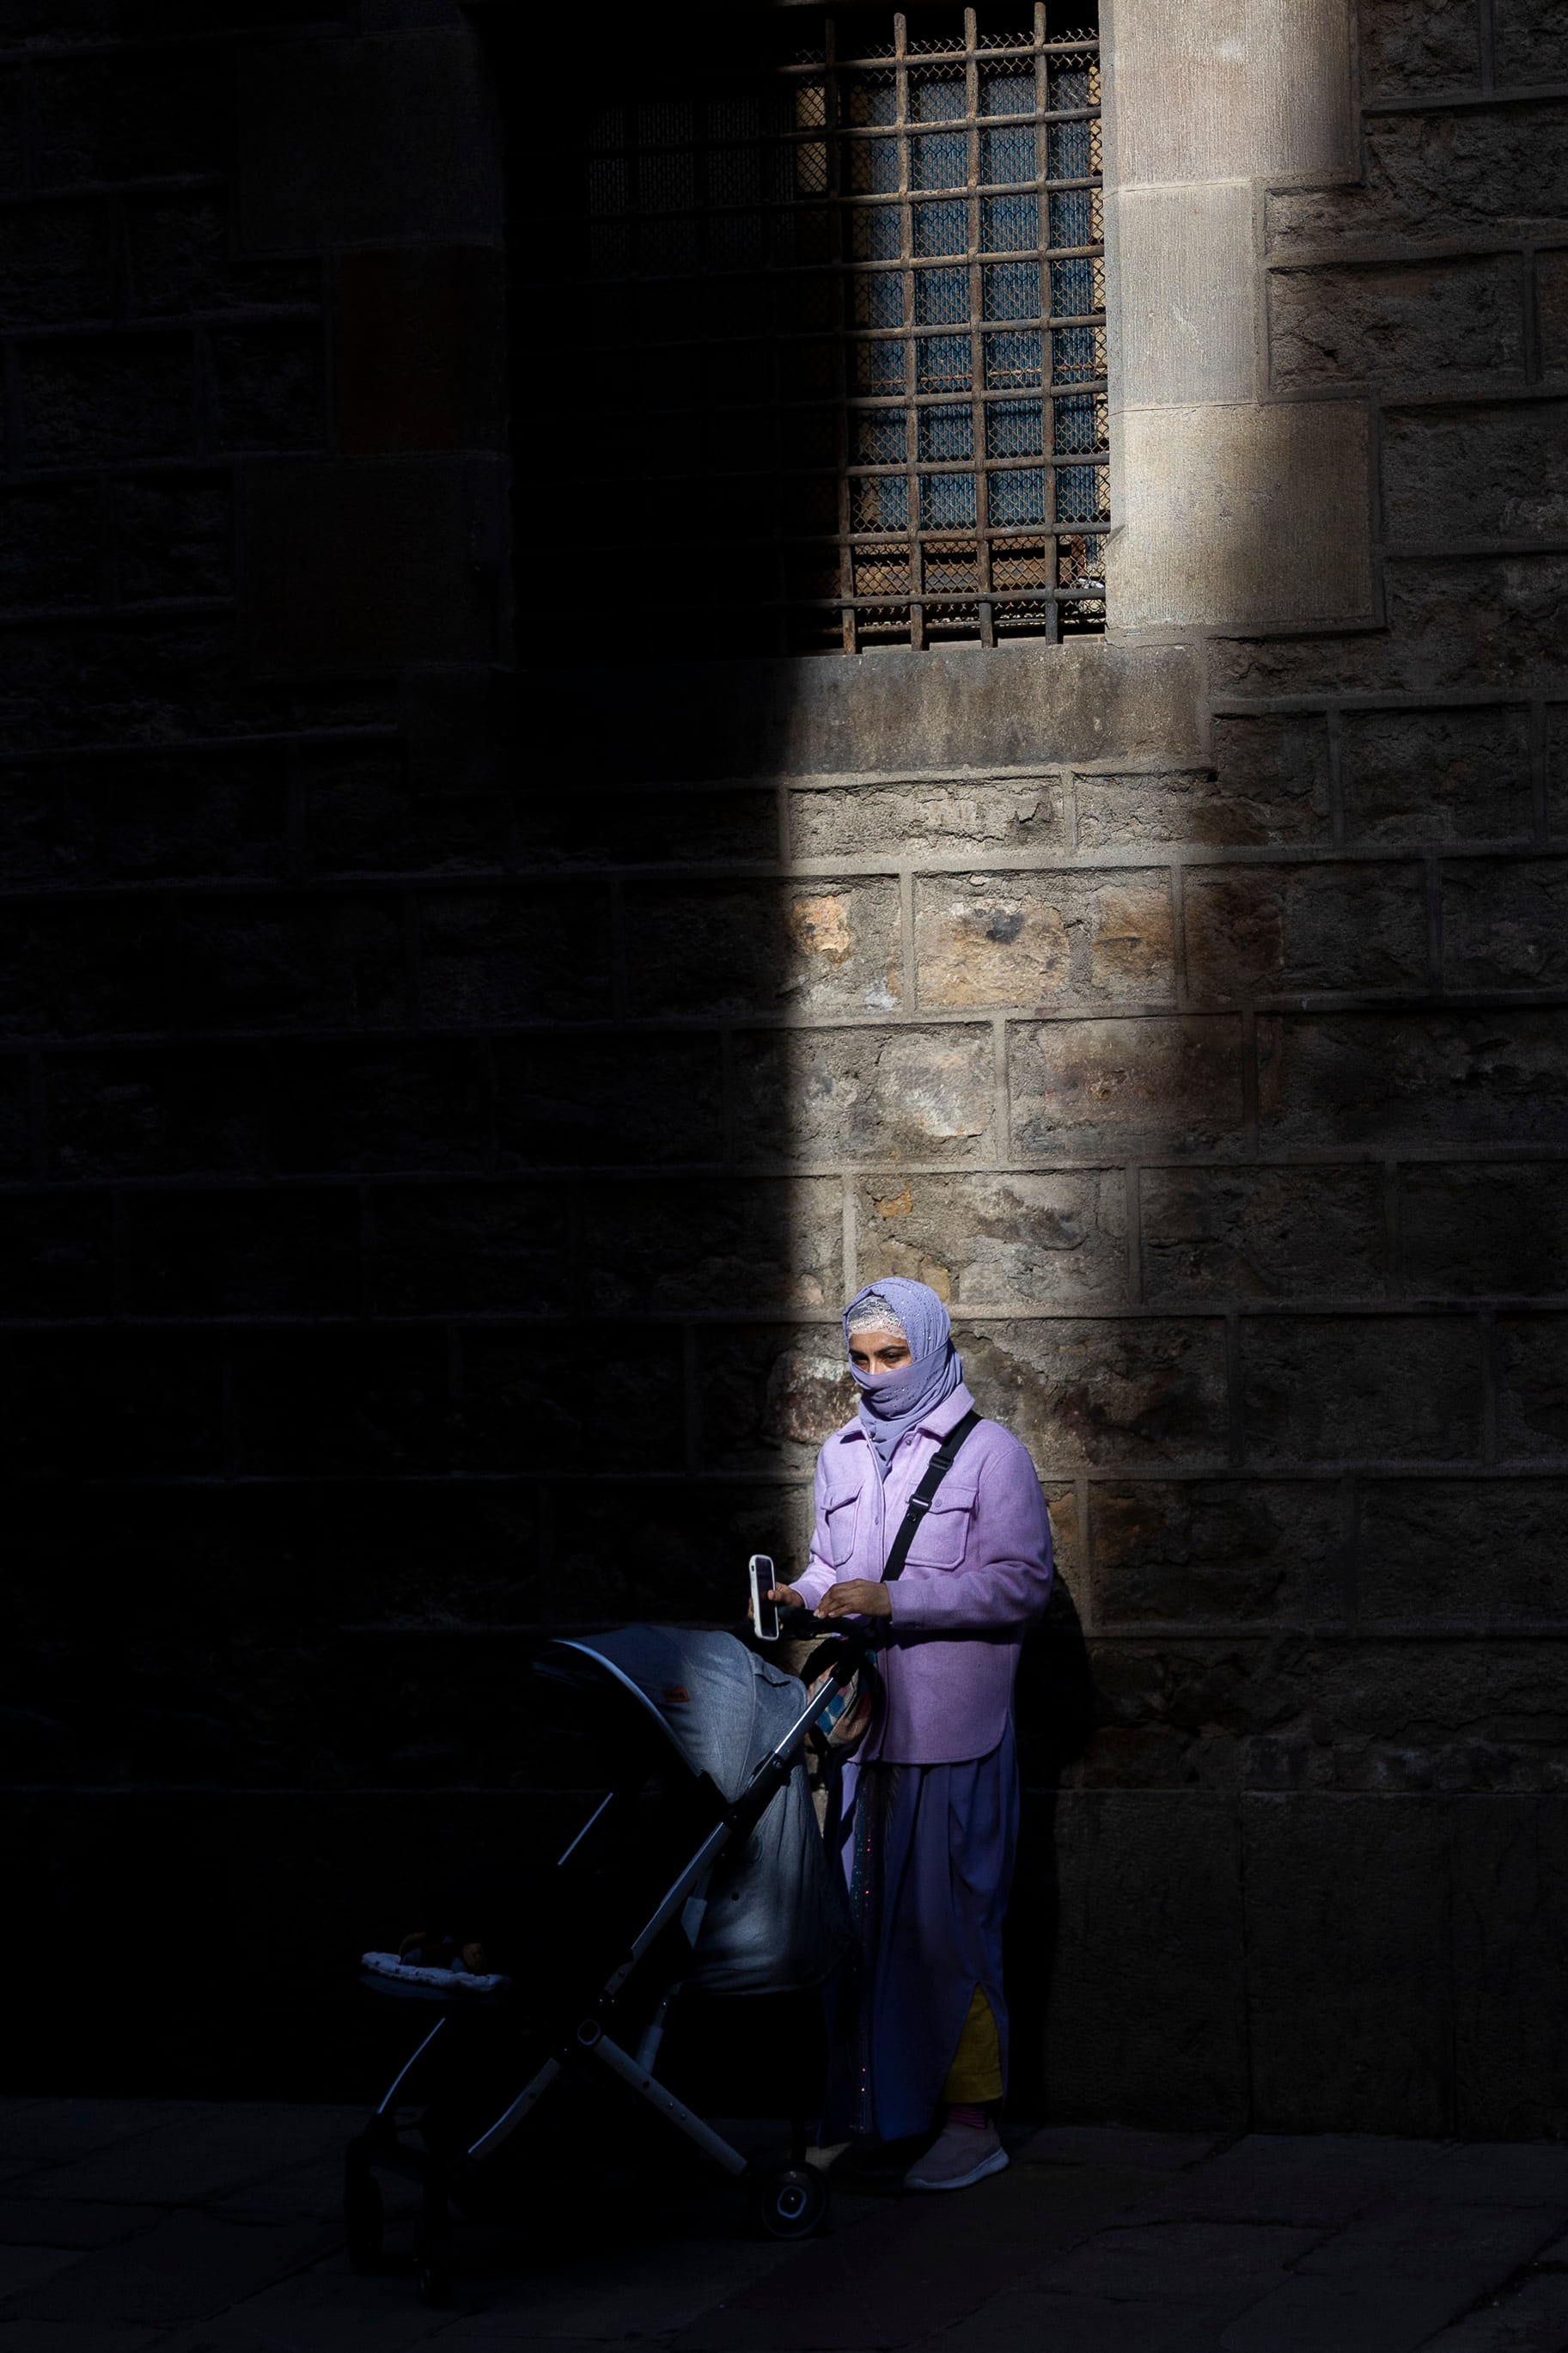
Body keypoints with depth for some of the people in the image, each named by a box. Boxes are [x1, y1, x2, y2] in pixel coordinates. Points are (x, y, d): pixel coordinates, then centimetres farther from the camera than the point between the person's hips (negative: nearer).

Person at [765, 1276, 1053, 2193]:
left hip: (953, 1737, -5)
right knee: (854, 1918, 2)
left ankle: (972, 2122, 3)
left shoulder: (990, 1453, -1)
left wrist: (893, 1601, -14)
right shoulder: (843, 1455, 17)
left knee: (946, 1921, -5)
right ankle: (857, 2116, 8)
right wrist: (806, 1596, 4)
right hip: (858, 1728, 5)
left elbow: (1022, 1582, -7)